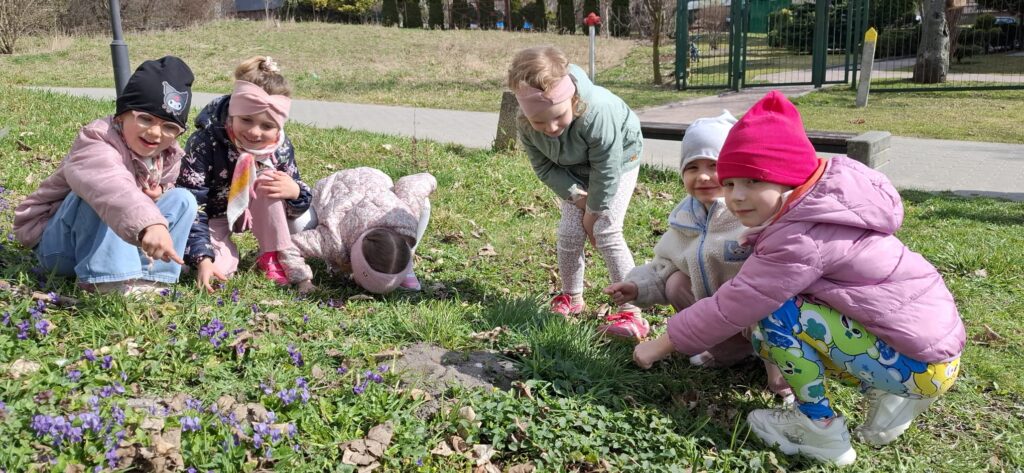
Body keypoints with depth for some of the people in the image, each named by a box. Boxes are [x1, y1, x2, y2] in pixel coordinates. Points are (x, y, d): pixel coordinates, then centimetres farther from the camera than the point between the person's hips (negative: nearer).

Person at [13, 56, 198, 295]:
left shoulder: (169, 155, -4)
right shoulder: (98, 140, -30)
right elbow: (111, 185, -52)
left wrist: (159, 191, -10)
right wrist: (149, 223, -71)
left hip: (115, 237, 7)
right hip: (56, 241, -7)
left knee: (182, 200, -6)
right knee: (102, 195, -35)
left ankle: (148, 277, -16)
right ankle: (109, 280, -34)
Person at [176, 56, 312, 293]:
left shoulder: (279, 147, -18)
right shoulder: (205, 143, -30)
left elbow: (292, 200, -7)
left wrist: (295, 192, -33)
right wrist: (203, 259, -39)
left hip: (249, 212, 3)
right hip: (211, 217, -3)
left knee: (265, 177, -27)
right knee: (220, 267, -28)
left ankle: (274, 256, -15)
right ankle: (223, 249, 8)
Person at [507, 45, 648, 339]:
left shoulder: (597, 113, -43)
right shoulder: (527, 128, -27)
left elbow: (606, 170, -30)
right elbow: (545, 168, -12)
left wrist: (594, 210, -19)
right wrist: (576, 195, -22)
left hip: (618, 161, -5)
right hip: (576, 173, 5)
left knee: (606, 232, -17)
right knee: (569, 233, -3)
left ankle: (631, 312, -14)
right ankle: (571, 298, 21)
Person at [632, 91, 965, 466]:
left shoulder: (801, 239, -23)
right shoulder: (821, 204, 3)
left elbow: (730, 308, -18)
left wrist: (660, 345, -8)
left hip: (924, 364, -9)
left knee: (774, 312, -17)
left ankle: (822, 431, -3)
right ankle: (888, 397, 11)